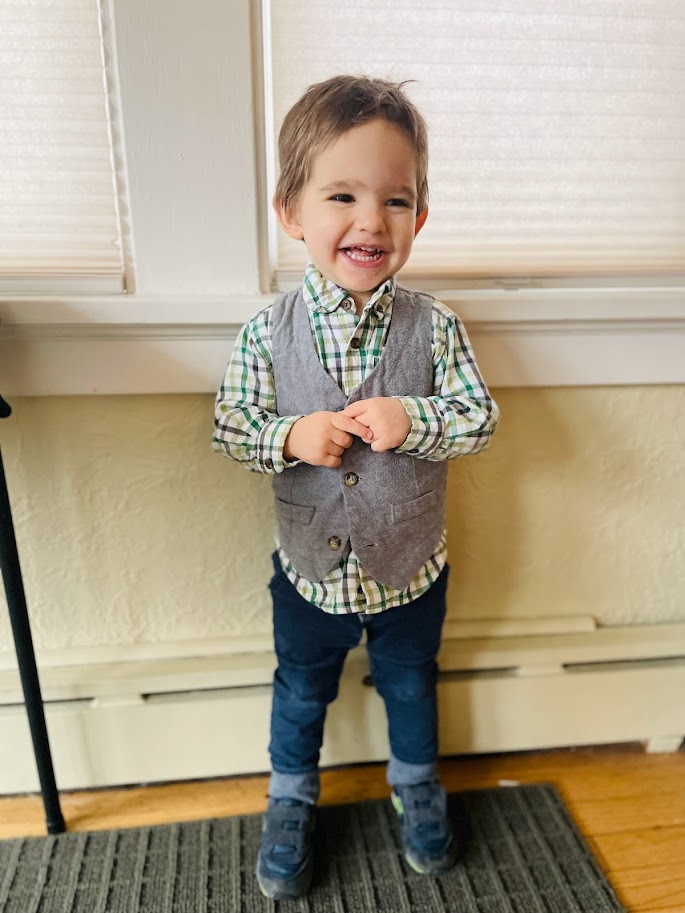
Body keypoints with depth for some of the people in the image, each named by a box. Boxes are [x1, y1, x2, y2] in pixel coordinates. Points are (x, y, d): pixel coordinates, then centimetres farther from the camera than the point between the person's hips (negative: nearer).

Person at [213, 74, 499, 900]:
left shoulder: (434, 327, -14)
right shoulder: (268, 331, -14)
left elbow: (479, 419, -11)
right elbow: (230, 427, -9)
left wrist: (412, 421, -28)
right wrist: (291, 437, -27)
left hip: (411, 568, 1)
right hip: (310, 569, 0)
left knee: (410, 685, 26)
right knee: (300, 693, 24)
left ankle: (416, 786, 57)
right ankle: (291, 800, 53)